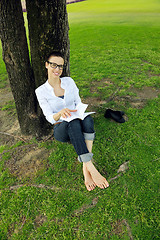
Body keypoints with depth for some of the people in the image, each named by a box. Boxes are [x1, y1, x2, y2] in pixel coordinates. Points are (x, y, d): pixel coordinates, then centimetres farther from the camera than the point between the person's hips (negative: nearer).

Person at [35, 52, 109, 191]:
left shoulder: (69, 81, 2)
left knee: (88, 120, -34)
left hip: (77, 124, 3)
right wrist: (61, 113, -31)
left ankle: (86, 168, -37)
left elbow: (78, 103, 7)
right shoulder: (41, 91, -5)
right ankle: (92, 169, -39)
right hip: (60, 129, -2)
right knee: (73, 123, -38)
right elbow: (50, 118, -9)